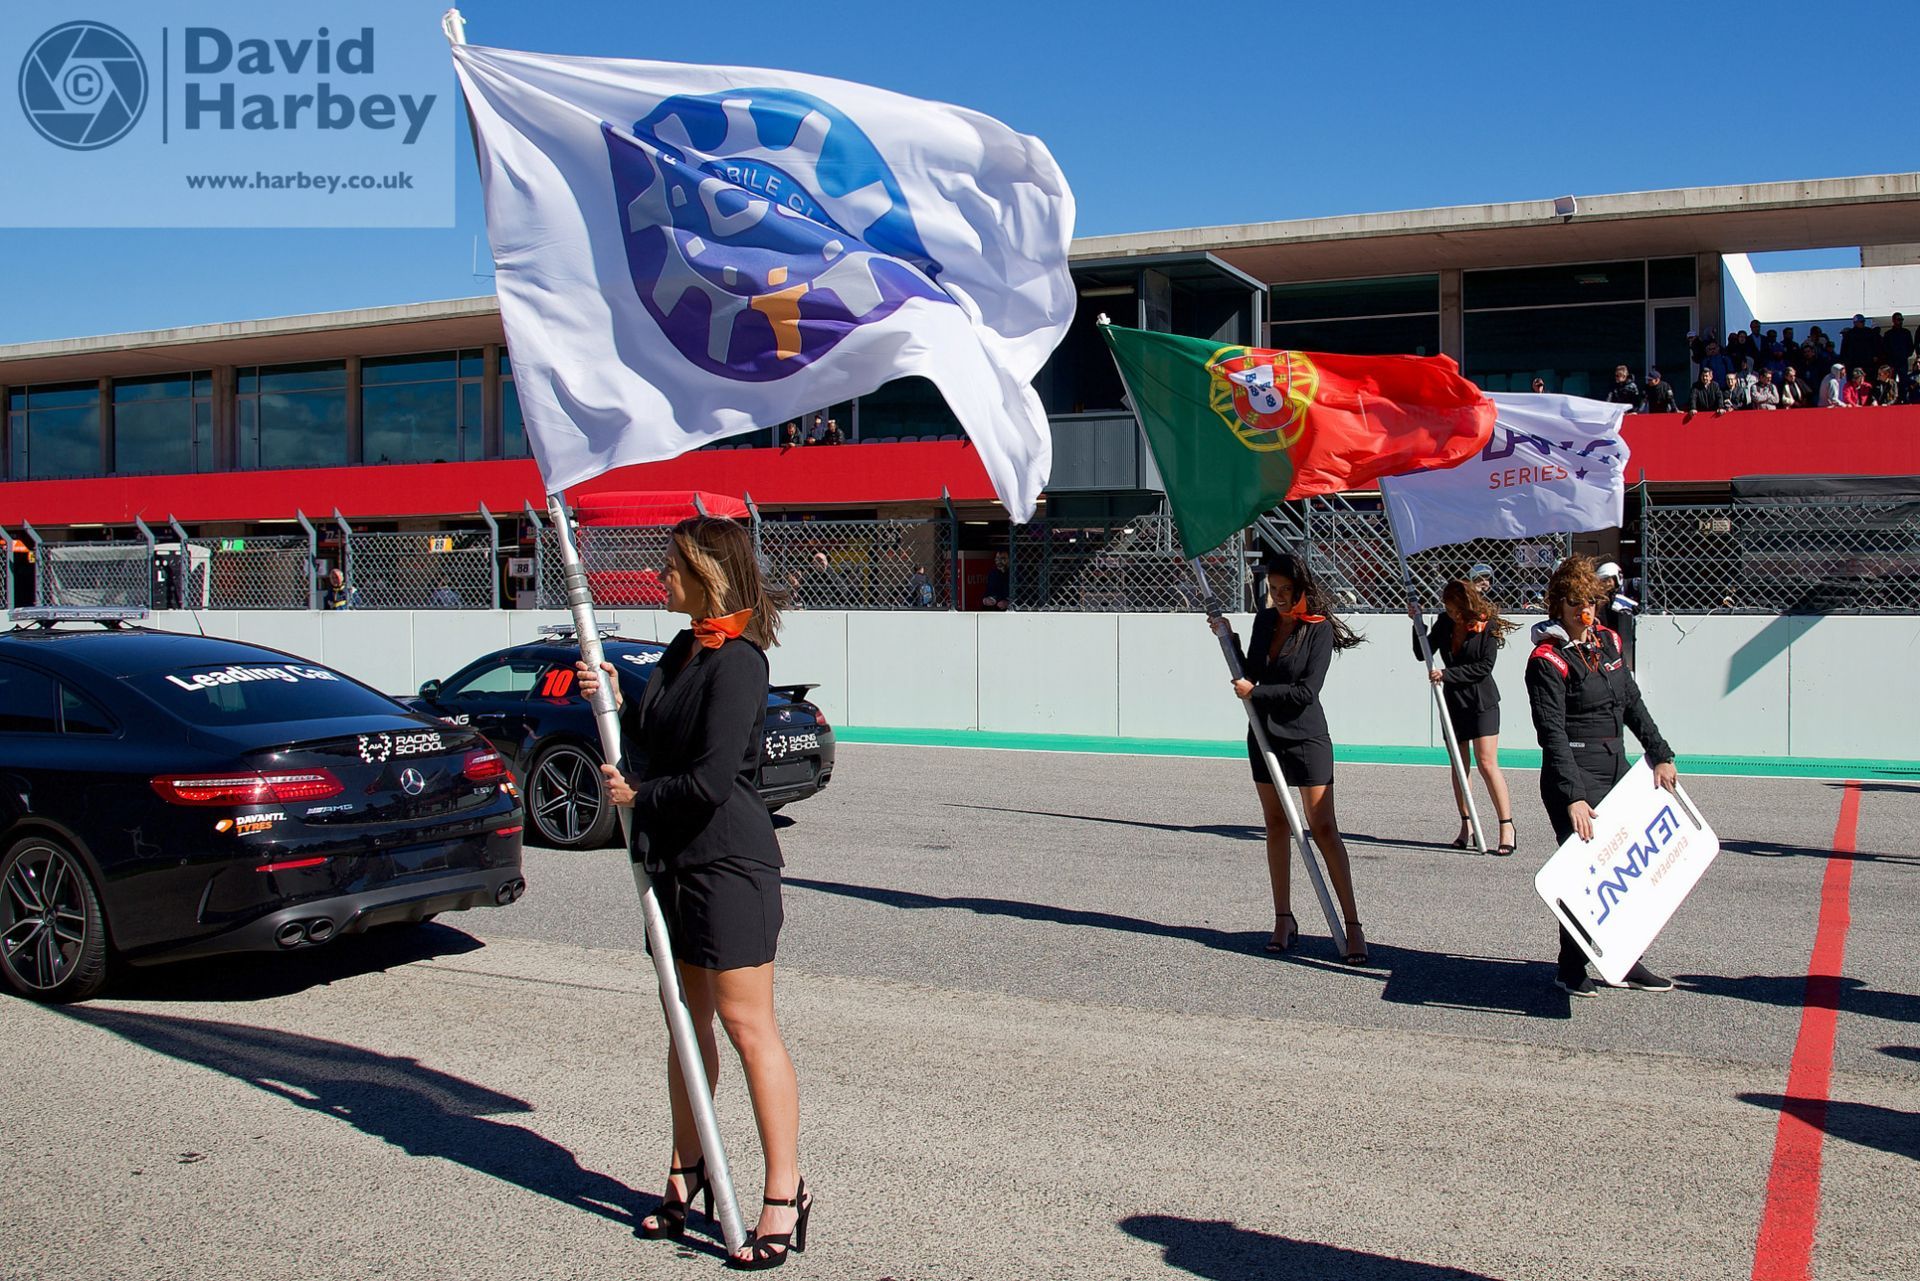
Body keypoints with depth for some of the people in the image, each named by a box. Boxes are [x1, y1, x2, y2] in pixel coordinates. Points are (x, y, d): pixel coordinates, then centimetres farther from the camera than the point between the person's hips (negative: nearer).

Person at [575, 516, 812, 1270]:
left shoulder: (737, 660, -16)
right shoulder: (680, 653, 13)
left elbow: (711, 779, -21)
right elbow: (651, 748, 18)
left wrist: (637, 797, -7)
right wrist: (612, 701, 3)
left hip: (727, 860, -9)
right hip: (675, 861, 9)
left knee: (746, 1023, -4)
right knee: (686, 1019, 17)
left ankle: (784, 1194, 5)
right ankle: (687, 1172, 31)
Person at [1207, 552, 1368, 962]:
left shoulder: (1319, 629, -10)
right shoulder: (1264, 620, 7)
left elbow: (1307, 690, -16)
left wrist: (1255, 692, -11)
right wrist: (1228, 638, 4)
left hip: (1305, 738, -6)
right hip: (1264, 735, 6)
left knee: (1324, 828, -8)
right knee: (1276, 825, 10)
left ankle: (1352, 927, -6)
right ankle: (1283, 920, 19)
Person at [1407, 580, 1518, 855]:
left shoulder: (1488, 626, -12)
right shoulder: (1444, 622, 1)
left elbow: (1484, 667, -15)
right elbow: (1422, 654, 1)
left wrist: (1447, 674, -20)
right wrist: (1417, 623, -12)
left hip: (1481, 701, -5)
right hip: (1453, 701, 5)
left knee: (1487, 763, -9)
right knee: (1459, 764, 10)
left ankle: (1507, 827, -3)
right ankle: (1466, 825, 19)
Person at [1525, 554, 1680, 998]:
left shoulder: (1607, 641, 9)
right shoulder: (1548, 659, -14)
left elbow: (1633, 703, 19)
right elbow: (1552, 733, -21)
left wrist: (1660, 755, 13)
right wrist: (1572, 797, -28)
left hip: (1616, 768, 8)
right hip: (1573, 775, -8)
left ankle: (1625, 961, 26)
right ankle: (1570, 969, 11)